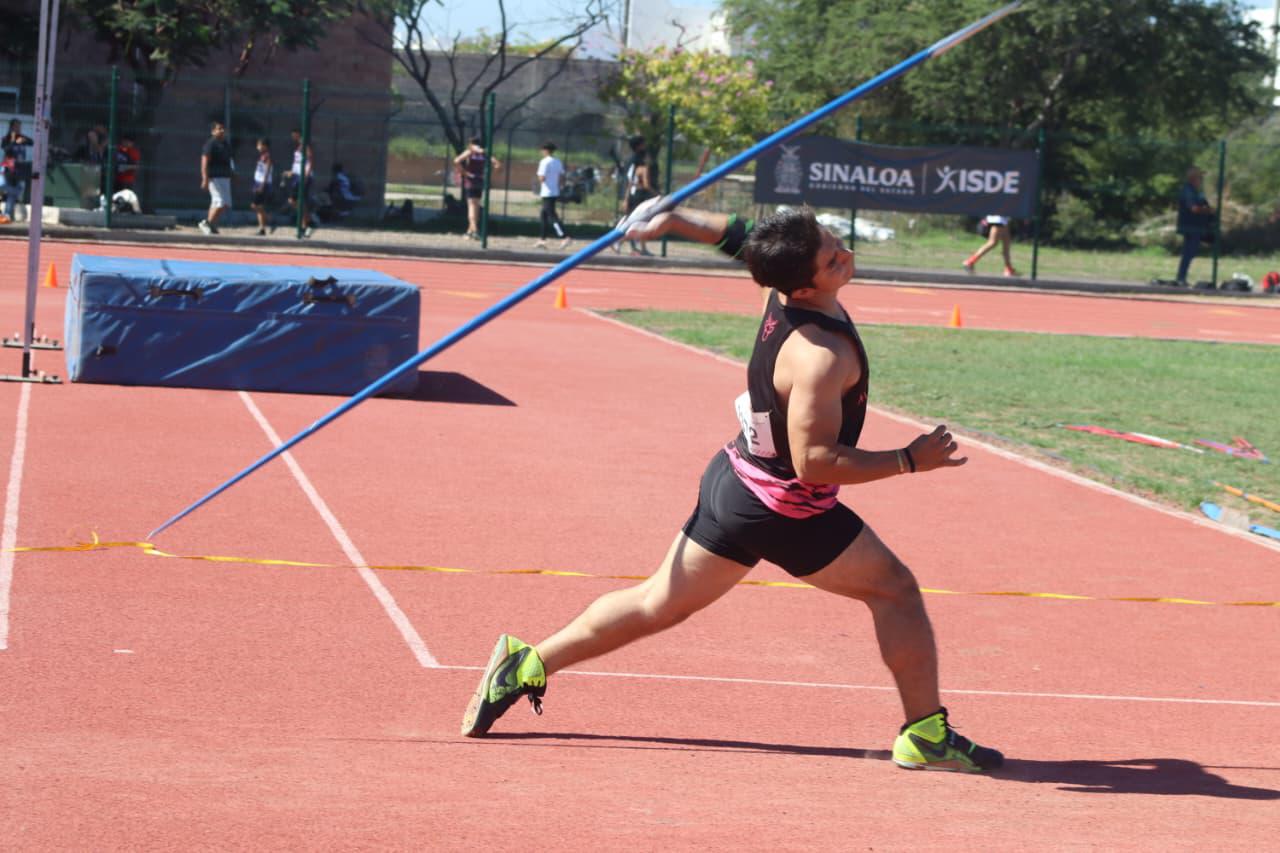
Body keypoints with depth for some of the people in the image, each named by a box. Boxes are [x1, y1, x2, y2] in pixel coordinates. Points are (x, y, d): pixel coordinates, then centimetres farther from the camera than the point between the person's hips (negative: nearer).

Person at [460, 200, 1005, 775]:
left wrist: (674, 221, 26)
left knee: (660, 604, 16)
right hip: (784, 511, -8)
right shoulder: (821, 356, -30)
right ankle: (926, 734, 10)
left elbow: (737, 235, 13)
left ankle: (528, 664, 17)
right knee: (893, 588, 6)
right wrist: (909, 461, -26)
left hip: (735, 478, 8)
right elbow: (813, 462, -30)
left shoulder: (780, 287, -6)